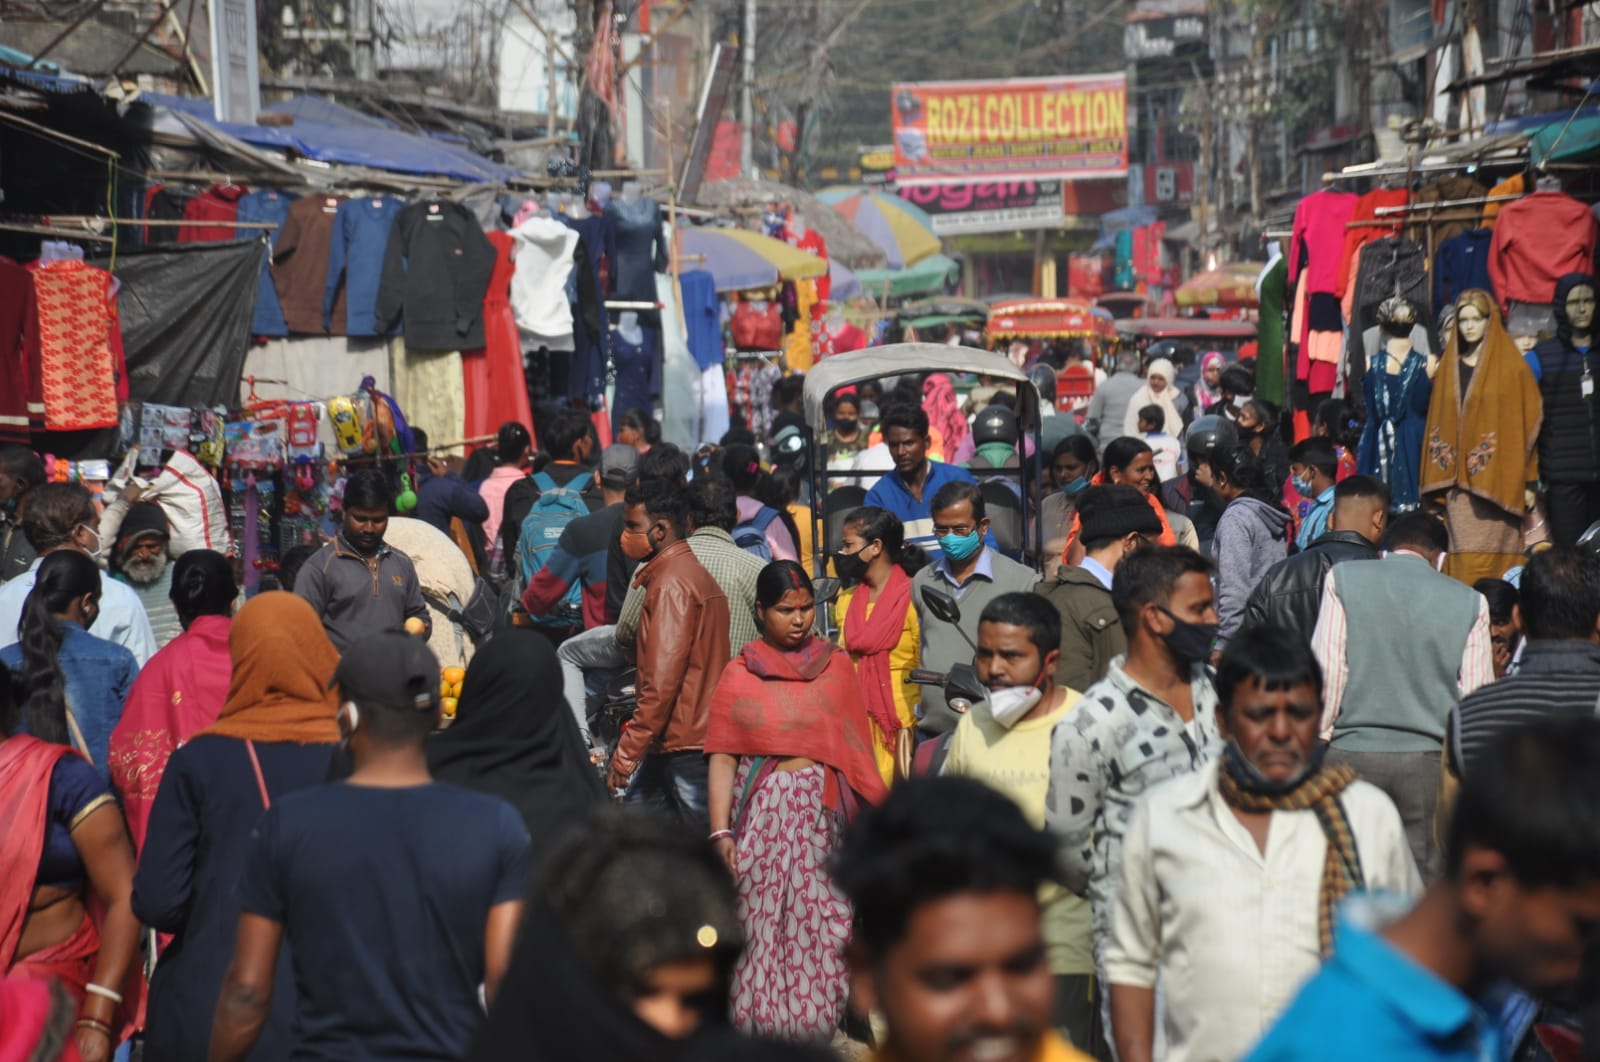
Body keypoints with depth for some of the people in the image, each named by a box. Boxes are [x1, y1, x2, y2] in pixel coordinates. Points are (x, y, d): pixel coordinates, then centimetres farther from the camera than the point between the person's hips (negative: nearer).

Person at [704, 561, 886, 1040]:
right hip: (761, 814, -1)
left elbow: (855, 748, 7)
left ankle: (814, 1025, 10)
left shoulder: (836, 665, 7)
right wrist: (720, 830, -10)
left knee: (817, 926, 0)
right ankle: (762, 1026, 10)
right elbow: (722, 757, -1)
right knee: (761, 923, 0)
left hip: (821, 813, 1)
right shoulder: (739, 674, 3)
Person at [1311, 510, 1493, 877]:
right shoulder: (1469, 602, 5)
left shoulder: (1343, 579, 4)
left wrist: (1319, 738, 7)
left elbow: (1327, 669, -1)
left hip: (1351, 754, 0)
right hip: (1429, 762, 0)